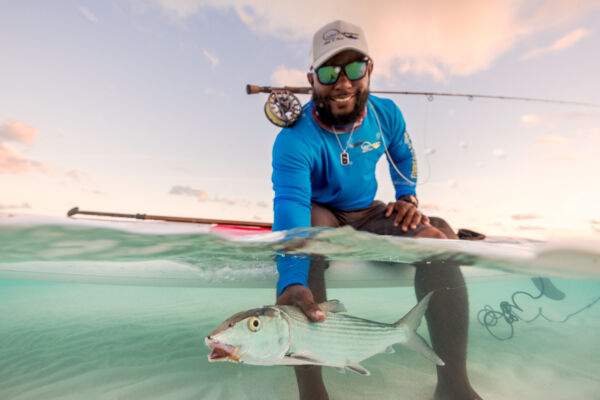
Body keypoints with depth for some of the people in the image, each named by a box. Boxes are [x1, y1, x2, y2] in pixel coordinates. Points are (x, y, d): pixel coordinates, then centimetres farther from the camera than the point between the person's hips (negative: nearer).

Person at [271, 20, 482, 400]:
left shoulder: (385, 113, -7)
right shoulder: (295, 138, -26)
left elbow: (404, 156, 15)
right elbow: (290, 204, -42)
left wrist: (409, 197, -3)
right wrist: (292, 281, -58)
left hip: (367, 213, 5)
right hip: (319, 215, -4)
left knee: (439, 236, -20)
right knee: (308, 225, -41)